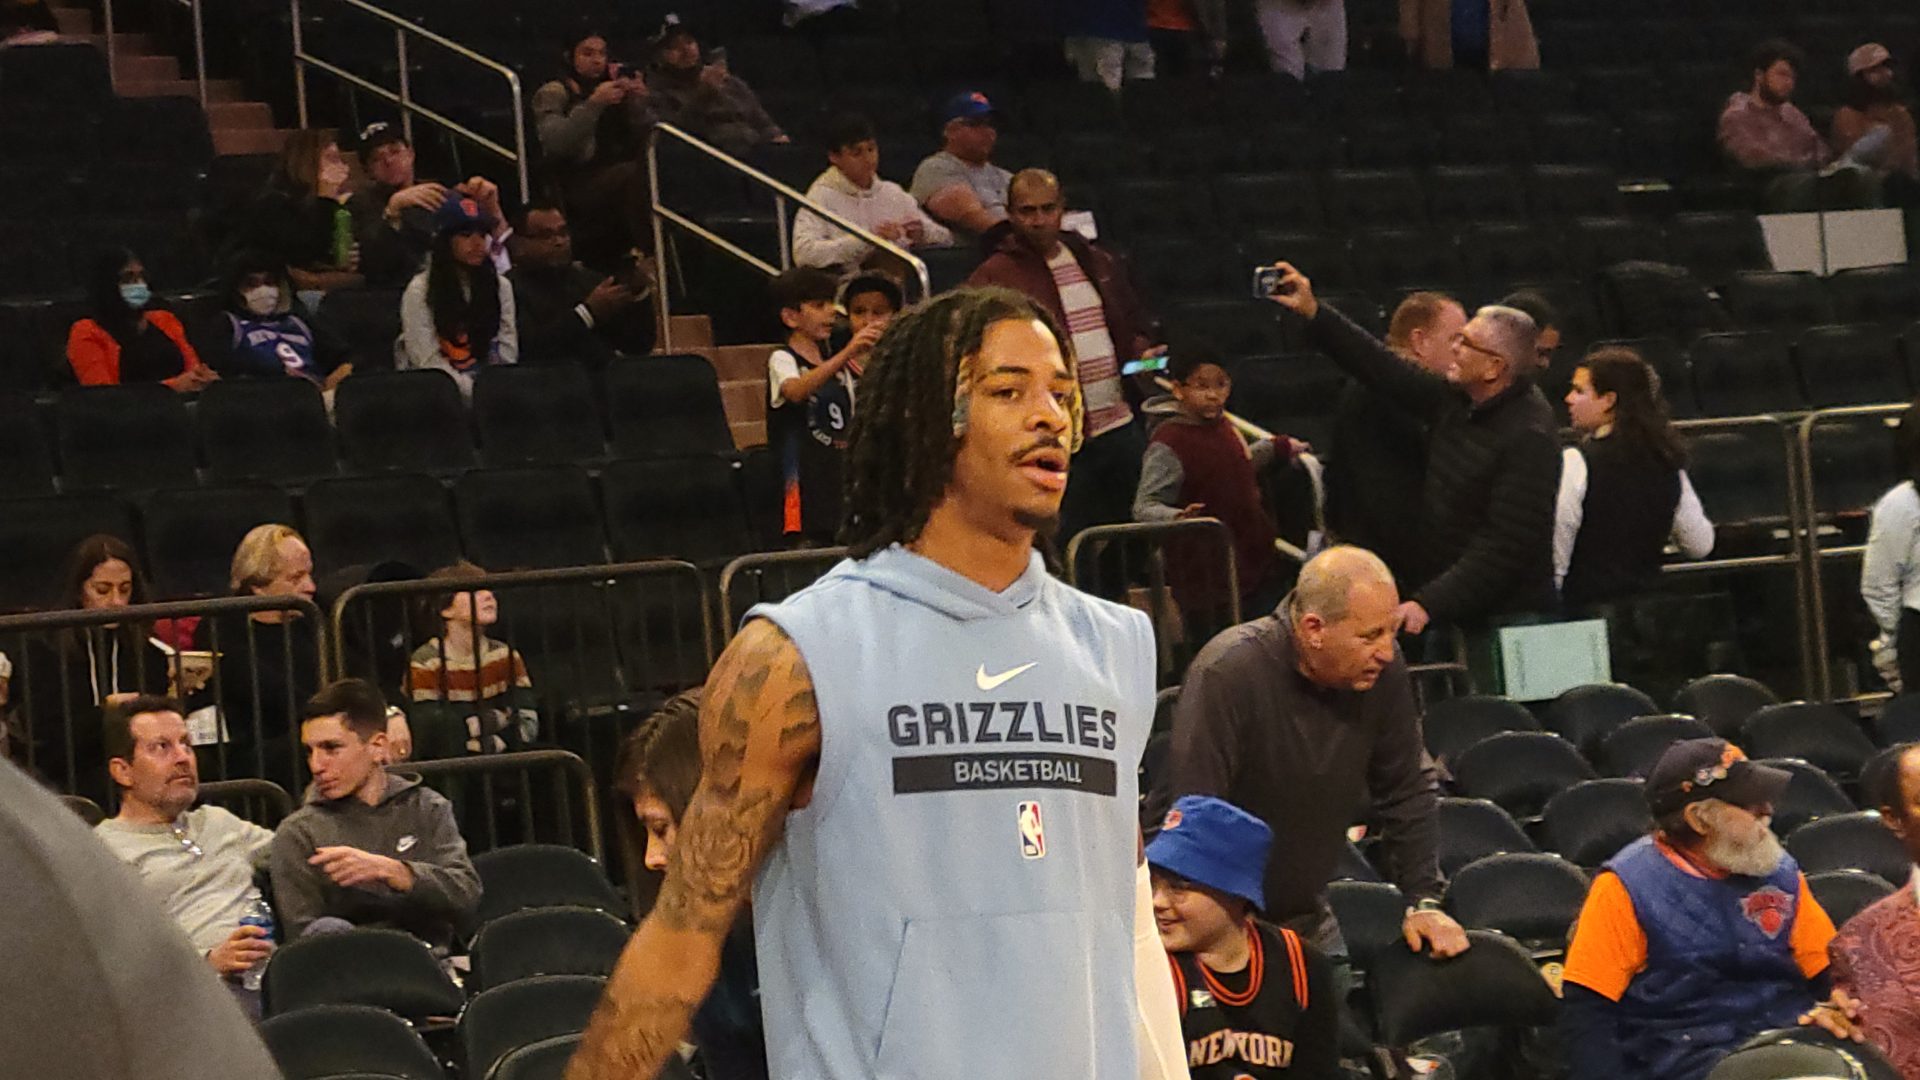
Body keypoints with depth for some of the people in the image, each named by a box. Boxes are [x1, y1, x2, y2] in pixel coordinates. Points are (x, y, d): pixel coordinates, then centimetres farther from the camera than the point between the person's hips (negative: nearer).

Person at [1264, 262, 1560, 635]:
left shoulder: (1530, 437, -21)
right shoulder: (1456, 400, 5)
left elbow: (1506, 547, -24)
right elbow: (1388, 372, 14)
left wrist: (1429, 603, -28)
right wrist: (1312, 312, 11)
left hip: (1506, 617, -8)